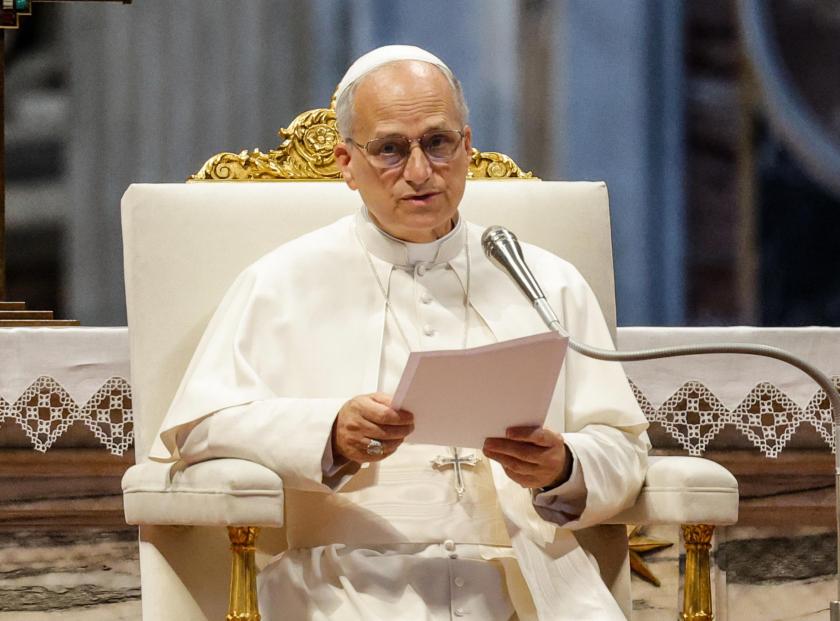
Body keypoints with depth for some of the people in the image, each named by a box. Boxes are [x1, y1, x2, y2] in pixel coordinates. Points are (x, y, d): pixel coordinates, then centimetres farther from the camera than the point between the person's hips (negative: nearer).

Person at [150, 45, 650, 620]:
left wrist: (563, 469, -9)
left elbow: (622, 449, 15)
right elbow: (196, 427, 2)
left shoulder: (552, 286, 19)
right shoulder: (284, 284, 13)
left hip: (526, 574, 2)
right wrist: (330, 434, -14)